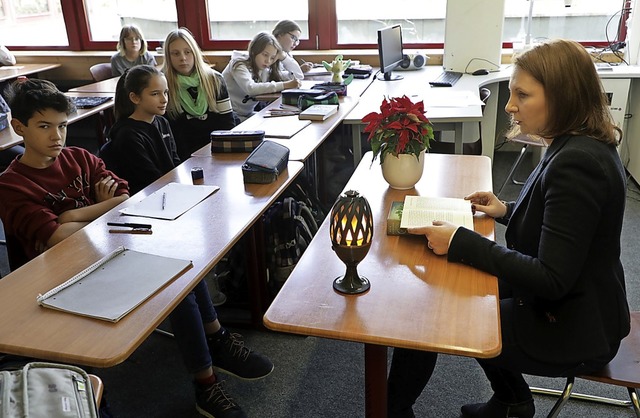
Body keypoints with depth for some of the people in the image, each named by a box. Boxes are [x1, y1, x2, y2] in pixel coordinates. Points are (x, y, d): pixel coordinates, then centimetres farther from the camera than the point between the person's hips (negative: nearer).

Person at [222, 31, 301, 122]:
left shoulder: (265, 70, 6)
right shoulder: (239, 65, -15)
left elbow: (297, 76, 7)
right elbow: (251, 88, -36)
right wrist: (284, 85, -37)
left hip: (248, 115, 8)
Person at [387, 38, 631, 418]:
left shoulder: (576, 164, -29)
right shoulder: (583, 146, 1)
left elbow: (551, 280, -29)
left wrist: (459, 242, -28)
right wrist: (507, 211, 4)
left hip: (570, 331, -10)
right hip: (569, 304, 10)